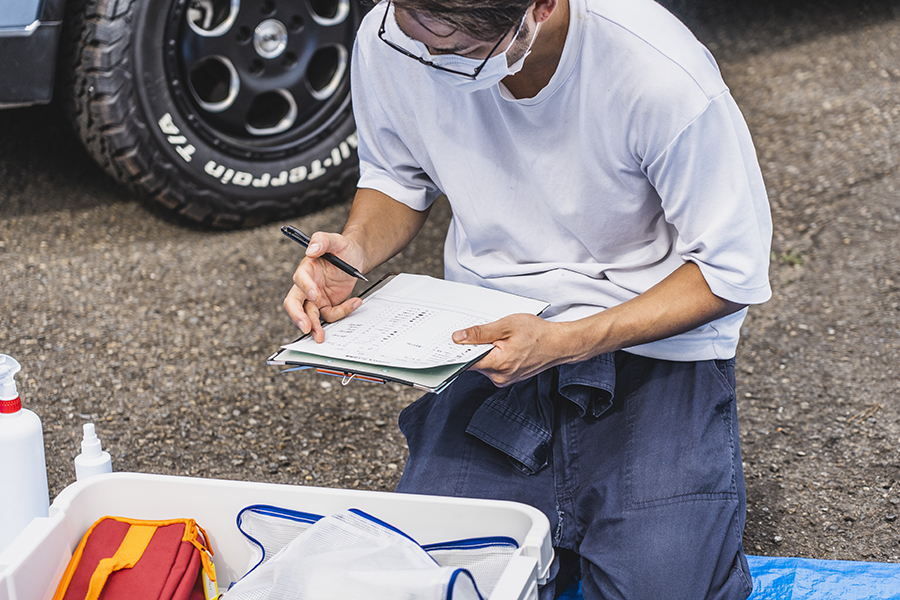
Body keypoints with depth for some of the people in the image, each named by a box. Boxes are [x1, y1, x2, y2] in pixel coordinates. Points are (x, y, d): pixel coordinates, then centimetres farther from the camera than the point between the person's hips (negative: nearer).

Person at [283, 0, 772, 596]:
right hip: (496, 334, 3)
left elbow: (735, 272, -15)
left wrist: (567, 342, -25)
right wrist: (355, 250, -14)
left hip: (657, 334, -3)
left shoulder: (666, 77, -26)